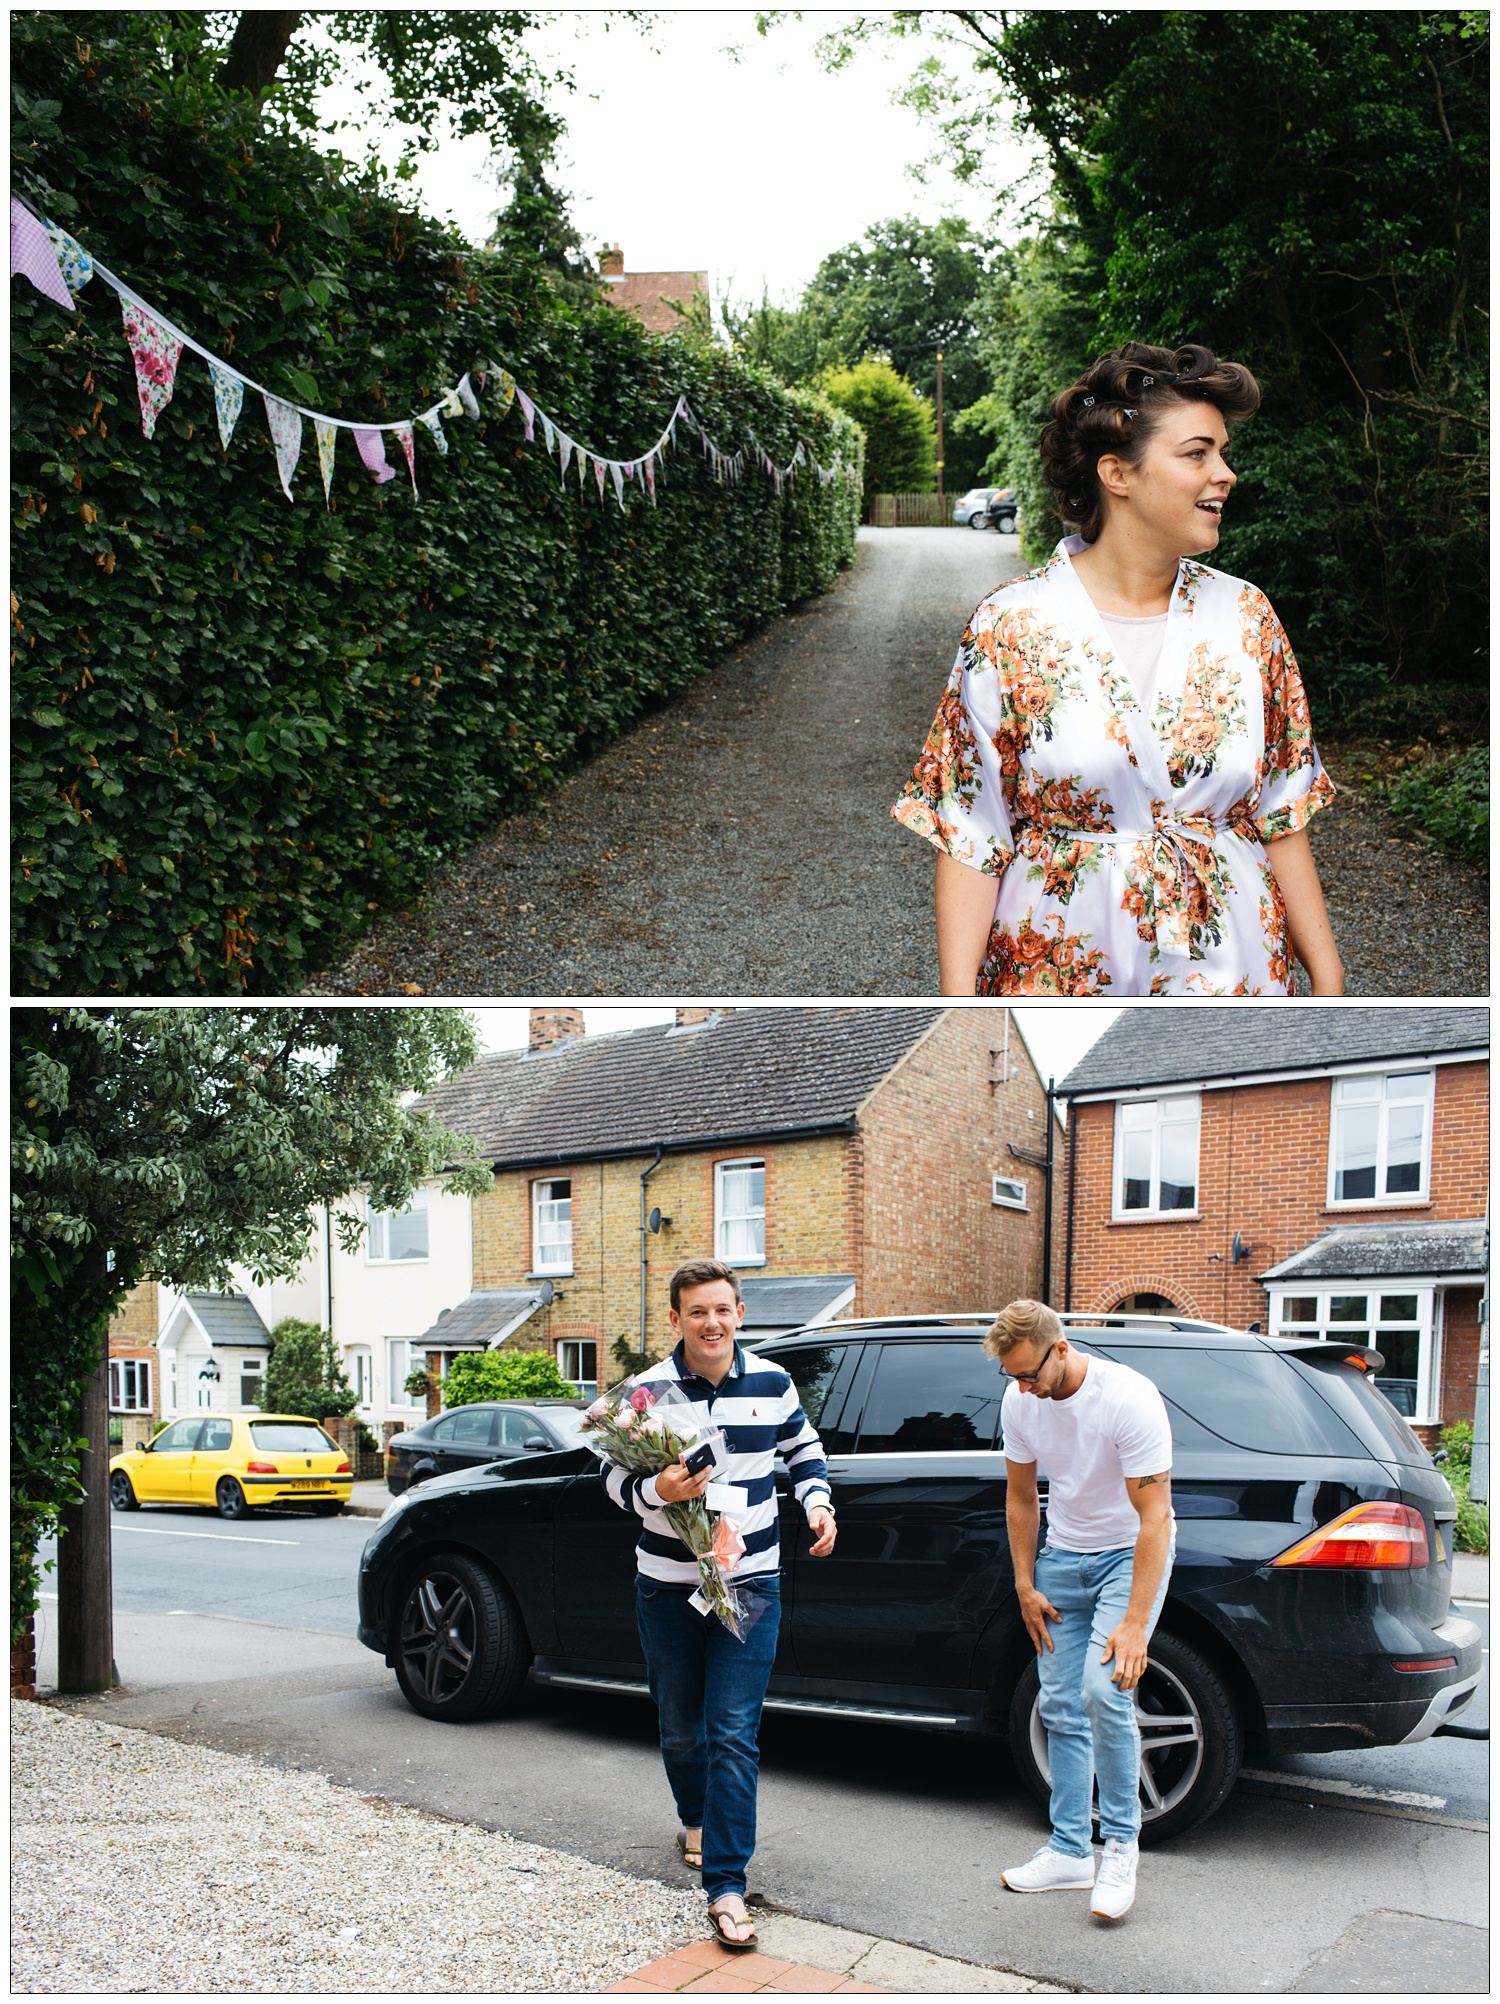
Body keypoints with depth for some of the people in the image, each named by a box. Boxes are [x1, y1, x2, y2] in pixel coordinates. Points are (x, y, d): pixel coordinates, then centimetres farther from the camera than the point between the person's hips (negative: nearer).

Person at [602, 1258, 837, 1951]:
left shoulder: (770, 1382, -1)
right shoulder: (650, 1389, -8)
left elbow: (803, 1447, 16)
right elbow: (614, 1474, -5)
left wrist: (818, 1503, 0)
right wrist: (656, 1491, -26)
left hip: (750, 1585, 0)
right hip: (668, 1587, 0)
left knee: (733, 1735, -8)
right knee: (680, 1728, 16)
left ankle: (726, 1887, -7)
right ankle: (695, 1821, 44)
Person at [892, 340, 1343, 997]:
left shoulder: (1245, 617, 1)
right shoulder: (1011, 624, -9)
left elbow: (1279, 817, 5)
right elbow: (969, 837, -8)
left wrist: (1326, 975, 4)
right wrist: (958, 1000, -13)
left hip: (1230, 966, 3)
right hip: (1060, 969, -3)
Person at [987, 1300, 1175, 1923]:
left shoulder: (1129, 1398, -27)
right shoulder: (1019, 1401, -9)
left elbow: (1154, 1516, -26)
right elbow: (1021, 1497, 6)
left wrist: (1136, 1623, -28)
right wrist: (1025, 1586, 3)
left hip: (1130, 1553, -5)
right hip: (1064, 1555, 6)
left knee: (1104, 1690, -22)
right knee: (1061, 1707, 5)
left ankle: (1121, 1842, -5)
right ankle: (1071, 1852, 16)